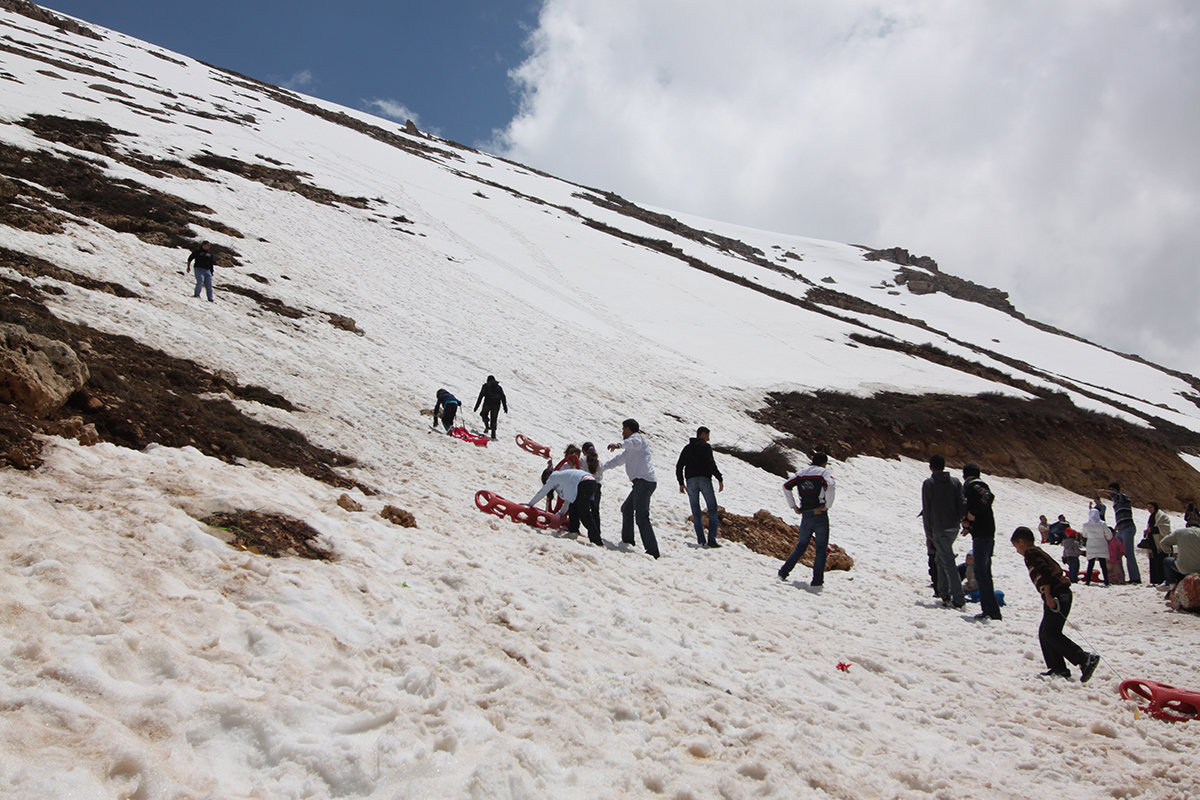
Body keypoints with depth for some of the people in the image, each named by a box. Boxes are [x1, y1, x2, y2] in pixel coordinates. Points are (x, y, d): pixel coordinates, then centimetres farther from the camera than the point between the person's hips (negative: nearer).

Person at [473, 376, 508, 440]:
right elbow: (503, 397, 13)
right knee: (493, 419, 8)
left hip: (487, 404, -2)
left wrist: (476, 406, 3)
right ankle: (493, 434, -1)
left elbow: (480, 396, 2)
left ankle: (487, 427, 1)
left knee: (484, 415, 22)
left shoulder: (485, 386, 7)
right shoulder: (499, 387, 15)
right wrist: (505, 407, 15)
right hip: (496, 405, 2)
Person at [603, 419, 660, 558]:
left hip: (644, 482, -11)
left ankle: (652, 551, -23)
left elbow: (635, 442, -26)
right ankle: (627, 540, 37)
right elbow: (619, 459, 42)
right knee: (626, 509, 26)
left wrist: (619, 445, -43)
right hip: (641, 482, 11)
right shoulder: (630, 449, 31)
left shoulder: (637, 436, 0)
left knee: (641, 517, -18)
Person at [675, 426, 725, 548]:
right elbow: (711, 463, -11)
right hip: (704, 479, -5)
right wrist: (720, 479, -8)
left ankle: (701, 540, -1)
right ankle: (712, 539, -12)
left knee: (696, 512, 7)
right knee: (713, 510, 0)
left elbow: (679, 466, 15)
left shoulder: (687, 448, 17)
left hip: (690, 480, 5)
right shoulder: (705, 446, 1)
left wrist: (681, 483, 19)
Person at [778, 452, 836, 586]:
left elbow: (786, 486, 6)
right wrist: (827, 505, -14)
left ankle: (784, 572, 9)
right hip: (820, 515, -5)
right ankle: (817, 580, -1)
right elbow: (830, 487, -24)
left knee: (801, 545, 17)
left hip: (805, 515, 5)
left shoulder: (802, 472, 12)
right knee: (821, 548, 3)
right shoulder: (824, 472, -4)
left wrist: (793, 506, 8)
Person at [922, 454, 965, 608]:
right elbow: (962, 503, 0)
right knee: (942, 559, 21)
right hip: (954, 527, 5)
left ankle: (958, 598, -9)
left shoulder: (928, 483, -6)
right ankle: (943, 592, 22)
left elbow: (926, 510, -6)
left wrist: (929, 533, 0)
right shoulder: (955, 482, 6)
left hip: (939, 529, -5)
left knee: (948, 563, -5)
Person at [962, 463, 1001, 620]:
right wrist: (967, 523, 8)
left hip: (982, 536, -10)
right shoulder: (978, 485, 21)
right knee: (985, 573, 14)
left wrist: (972, 513, -19)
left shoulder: (971, 485, -8)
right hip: (987, 536, 10)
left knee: (981, 573, -9)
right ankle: (988, 609, 17)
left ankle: (992, 611, -11)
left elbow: (988, 497, -26)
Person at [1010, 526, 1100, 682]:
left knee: (1050, 633, -14)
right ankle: (1058, 669, 10)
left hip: (1057, 594, -10)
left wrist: (1048, 596, -21)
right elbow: (1056, 569, 27)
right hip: (1062, 594, 10)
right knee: (1044, 633, 11)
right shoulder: (1039, 552, 25)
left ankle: (1086, 659, -18)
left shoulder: (1031, 553, -5)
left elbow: (1044, 572, -18)